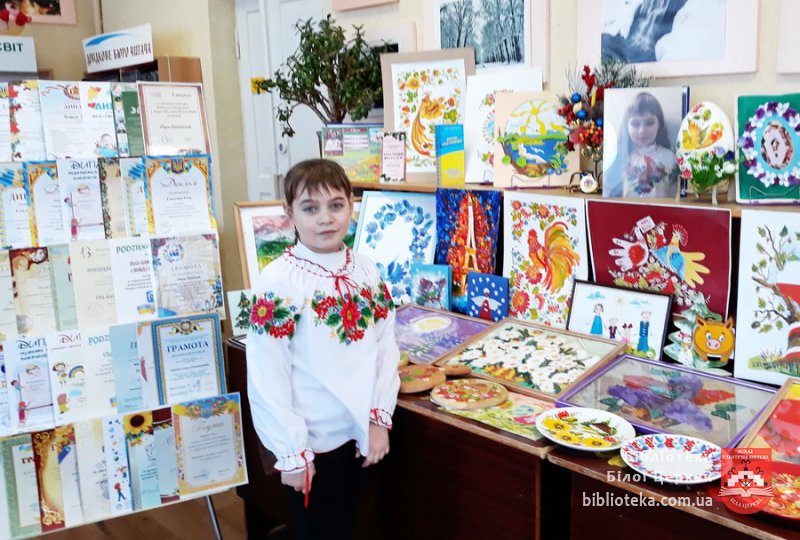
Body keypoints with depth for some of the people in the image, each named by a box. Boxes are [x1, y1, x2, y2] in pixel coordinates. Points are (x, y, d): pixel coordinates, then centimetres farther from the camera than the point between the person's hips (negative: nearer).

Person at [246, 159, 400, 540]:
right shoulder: (278, 281, -17)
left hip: (358, 431, 5)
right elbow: (267, 377, -16)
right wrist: (291, 452, -13)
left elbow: (385, 347, 3)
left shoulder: (367, 271, -1)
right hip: (310, 440, -5)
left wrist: (379, 417, -2)